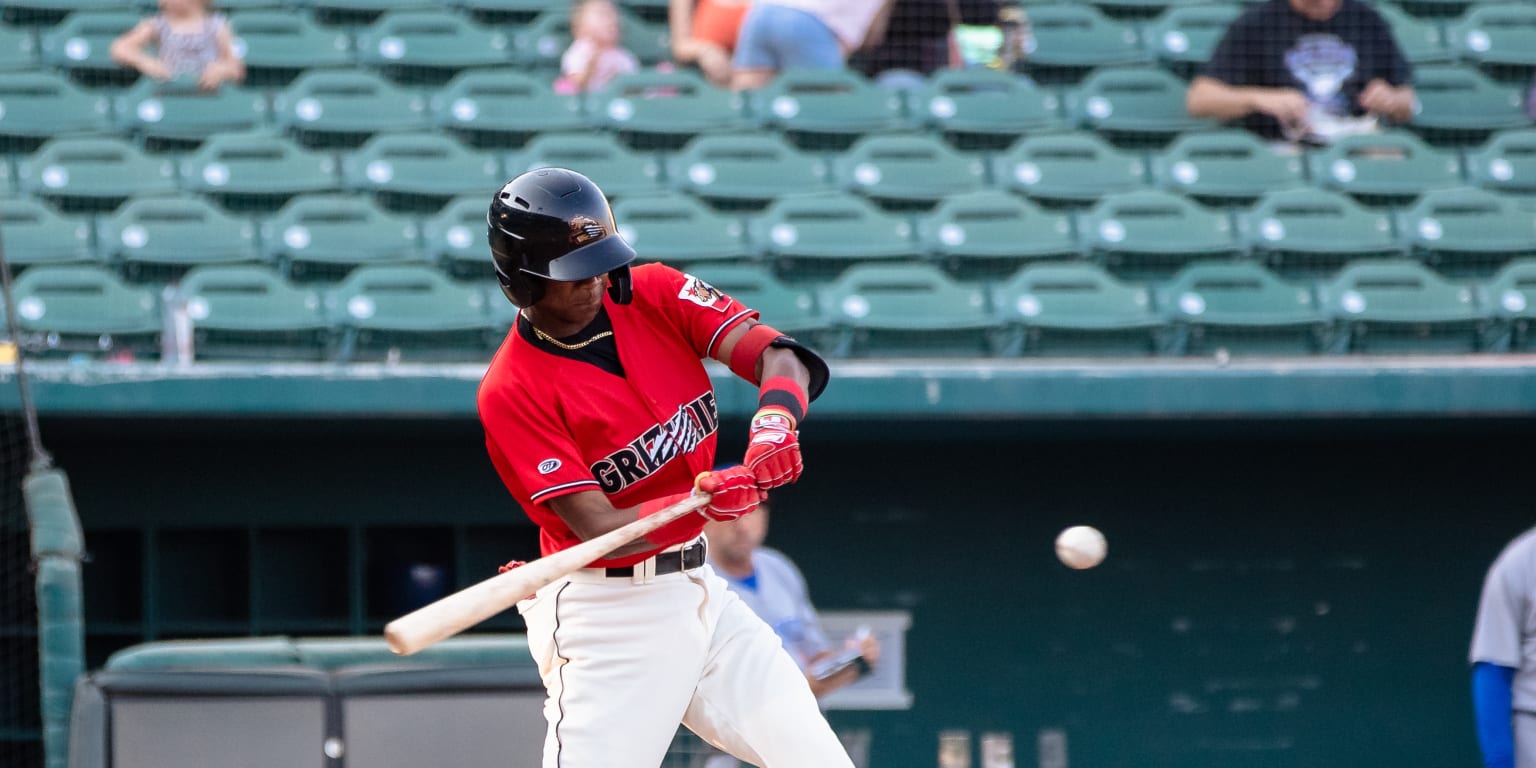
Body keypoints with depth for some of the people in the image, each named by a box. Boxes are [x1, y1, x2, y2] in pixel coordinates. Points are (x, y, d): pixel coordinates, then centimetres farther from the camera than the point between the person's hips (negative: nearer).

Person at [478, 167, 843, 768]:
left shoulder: (654, 293, 0)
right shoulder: (511, 390, -16)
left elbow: (779, 356, -10)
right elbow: (599, 529, -21)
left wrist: (775, 420, -33)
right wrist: (707, 500, -38)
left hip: (698, 590, 6)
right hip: (606, 616, -6)